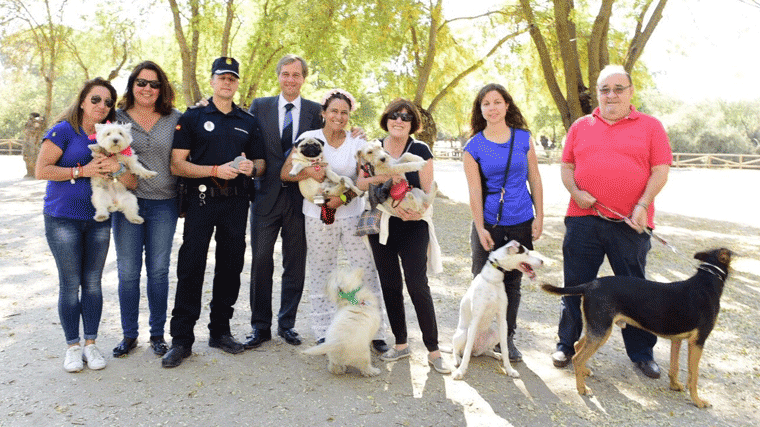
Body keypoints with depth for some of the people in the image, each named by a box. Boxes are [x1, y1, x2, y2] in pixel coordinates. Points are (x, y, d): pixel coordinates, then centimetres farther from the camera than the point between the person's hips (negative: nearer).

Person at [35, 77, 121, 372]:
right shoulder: (63, 131, -5)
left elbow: (130, 181, 10)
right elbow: (41, 170, -11)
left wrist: (116, 168, -12)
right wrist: (82, 171, -18)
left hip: (98, 219, 4)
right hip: (63, 218, -4)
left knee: (93, 282, 8)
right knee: (70, 284, 2)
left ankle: (90, 343, 20)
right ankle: (73, 346, 16)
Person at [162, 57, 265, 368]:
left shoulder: (248, 121, 15)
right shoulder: (192, 118, 4)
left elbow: (260, 161, 18)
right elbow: (177, 165, -4)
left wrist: (251, 167, -6)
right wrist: (216, 170, -16)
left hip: (237, 202, 4)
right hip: (202, 200, -3)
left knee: (231, 267, 8)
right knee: (191, 267, -3)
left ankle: (220, 331, 22)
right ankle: (181, 339, 6)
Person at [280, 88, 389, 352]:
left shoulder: (357, 143, 5)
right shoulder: (309, 138, 3)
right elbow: (285, 173, -1)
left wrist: (344, 197, -17)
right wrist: (308, 172, -20)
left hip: (352, 214, 1)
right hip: (318, 217, 0)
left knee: (367, 271, -2)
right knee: (321, 275, 6)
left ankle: (375, 332, 9)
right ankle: (324, 333, 19)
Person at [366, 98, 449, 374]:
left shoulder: (420, 150, -2)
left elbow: (428, 191, -4)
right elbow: (361, 183, 1)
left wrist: (416, 211, -24)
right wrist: (383, 178, -18)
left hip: (413, 227, -3)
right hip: (381, 227, 3)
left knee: (417, 286, -8)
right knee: (390, 286, 8)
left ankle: (433, 350, 3)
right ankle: (400, 344, 22)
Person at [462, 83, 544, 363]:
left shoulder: (523, 138, 3)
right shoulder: (473, 147, -3)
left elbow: (534, 179, 6)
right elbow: (474, 191, -5)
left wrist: (539, 217, 2)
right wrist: (480, 229, -8)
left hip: (521, 223, 2)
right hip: (489, 222, -1)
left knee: (512, 283, 10)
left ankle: (507, 338, 24)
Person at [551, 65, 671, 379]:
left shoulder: (650, 126, 5)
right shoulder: (581, 126, 11)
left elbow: (660, 170, 0)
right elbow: (566, 166, 12)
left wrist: (642, 205, -12)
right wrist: (575, 192, -6)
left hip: (630, 223, -1)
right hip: (583, 219, 2)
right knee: (575, 285, 9)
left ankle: (642, 353, 24)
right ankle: (566, 345, 24)